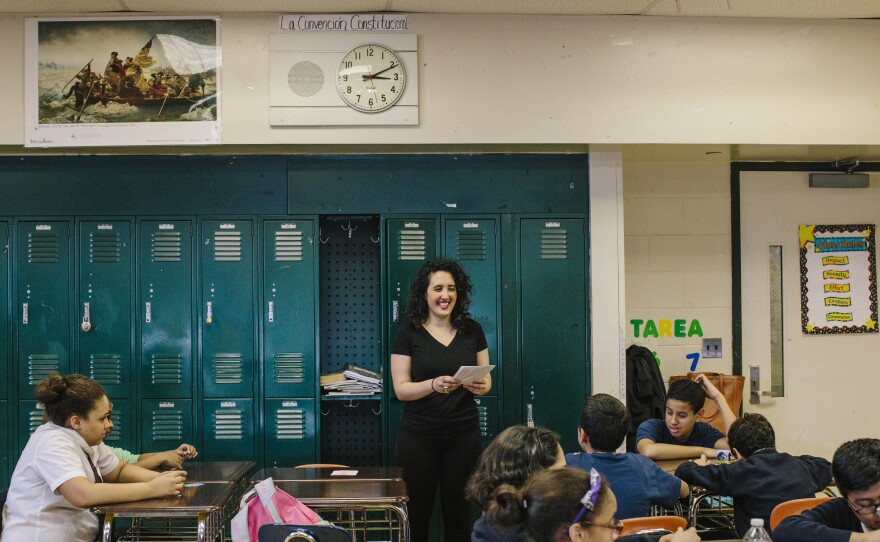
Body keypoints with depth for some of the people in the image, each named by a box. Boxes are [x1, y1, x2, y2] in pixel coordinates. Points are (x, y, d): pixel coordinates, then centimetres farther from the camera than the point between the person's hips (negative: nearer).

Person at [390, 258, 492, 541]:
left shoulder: (472, 330, 4)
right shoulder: (409, 334, -4)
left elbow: (486, 380, 9)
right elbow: (401, 389, -7)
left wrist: (481, 386, -15)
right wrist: (434, 385, -25)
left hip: (463, 433, 2)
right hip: (419, 434, -2)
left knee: (458, 509, 8)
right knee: (417, 510, 5)